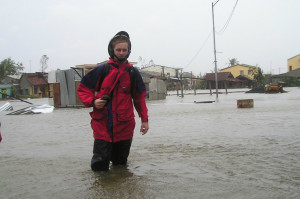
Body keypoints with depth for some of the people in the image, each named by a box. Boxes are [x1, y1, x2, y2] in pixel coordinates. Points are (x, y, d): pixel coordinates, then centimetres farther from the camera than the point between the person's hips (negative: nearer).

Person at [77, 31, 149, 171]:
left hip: (124, 126, 2)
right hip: (102, 124, -2)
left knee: (121, 164, 12)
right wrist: (92, 101, -12)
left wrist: (144, 119, 11)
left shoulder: (133, 73, 5)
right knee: (99, 166, -3)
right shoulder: (102, 70, -1)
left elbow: (139, 97, 14)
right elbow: (82, 89, 6)